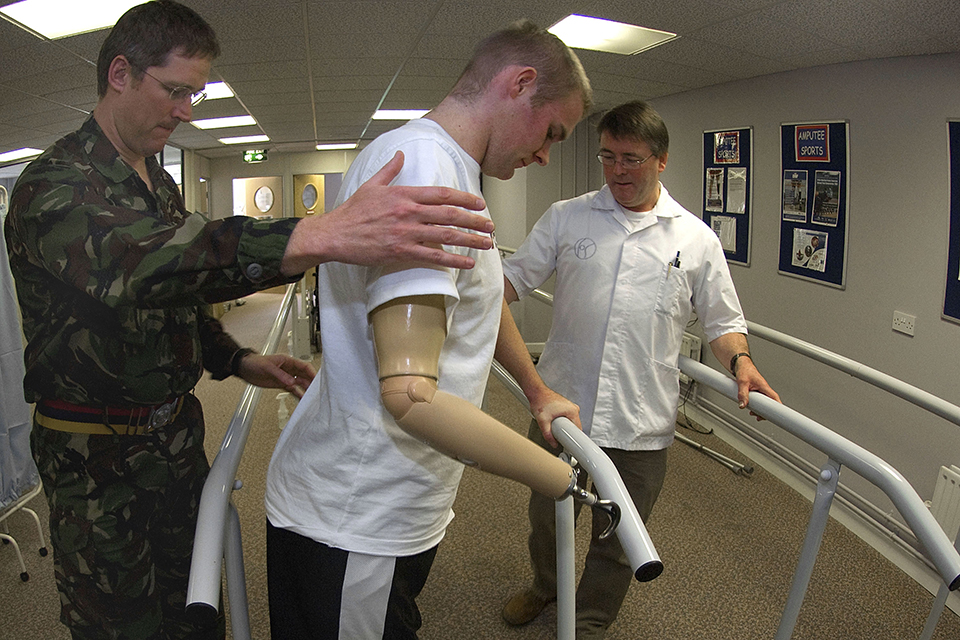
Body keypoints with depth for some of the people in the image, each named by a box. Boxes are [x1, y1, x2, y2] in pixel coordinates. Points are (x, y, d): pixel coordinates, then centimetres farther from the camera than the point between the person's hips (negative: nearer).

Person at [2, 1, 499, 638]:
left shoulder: (160, 185, 11)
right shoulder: (54, 186, -19)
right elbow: (128, 262, -43)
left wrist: (241, 362, 1)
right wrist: (322, 236, -57)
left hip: (177, 434, 7)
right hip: (98, 461, -7)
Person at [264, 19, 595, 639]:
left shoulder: (447, 170, 12)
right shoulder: (420, 162, -24)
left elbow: (478, 300, 27)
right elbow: (410, 393, -32)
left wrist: (538, 392, 35)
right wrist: (565, 480, -22)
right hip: (352, 532, -9)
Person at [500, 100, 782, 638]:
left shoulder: (697, 239, 2)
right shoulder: (566, 217, 2)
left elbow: (723, 319, 7)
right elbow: (516, 276, 3)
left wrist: (741, 361, -11)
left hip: (641, 423, 0)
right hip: (561, 405, 1)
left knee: (617, 542, 15)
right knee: (547, 514, 22)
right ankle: (546, 585, 52)